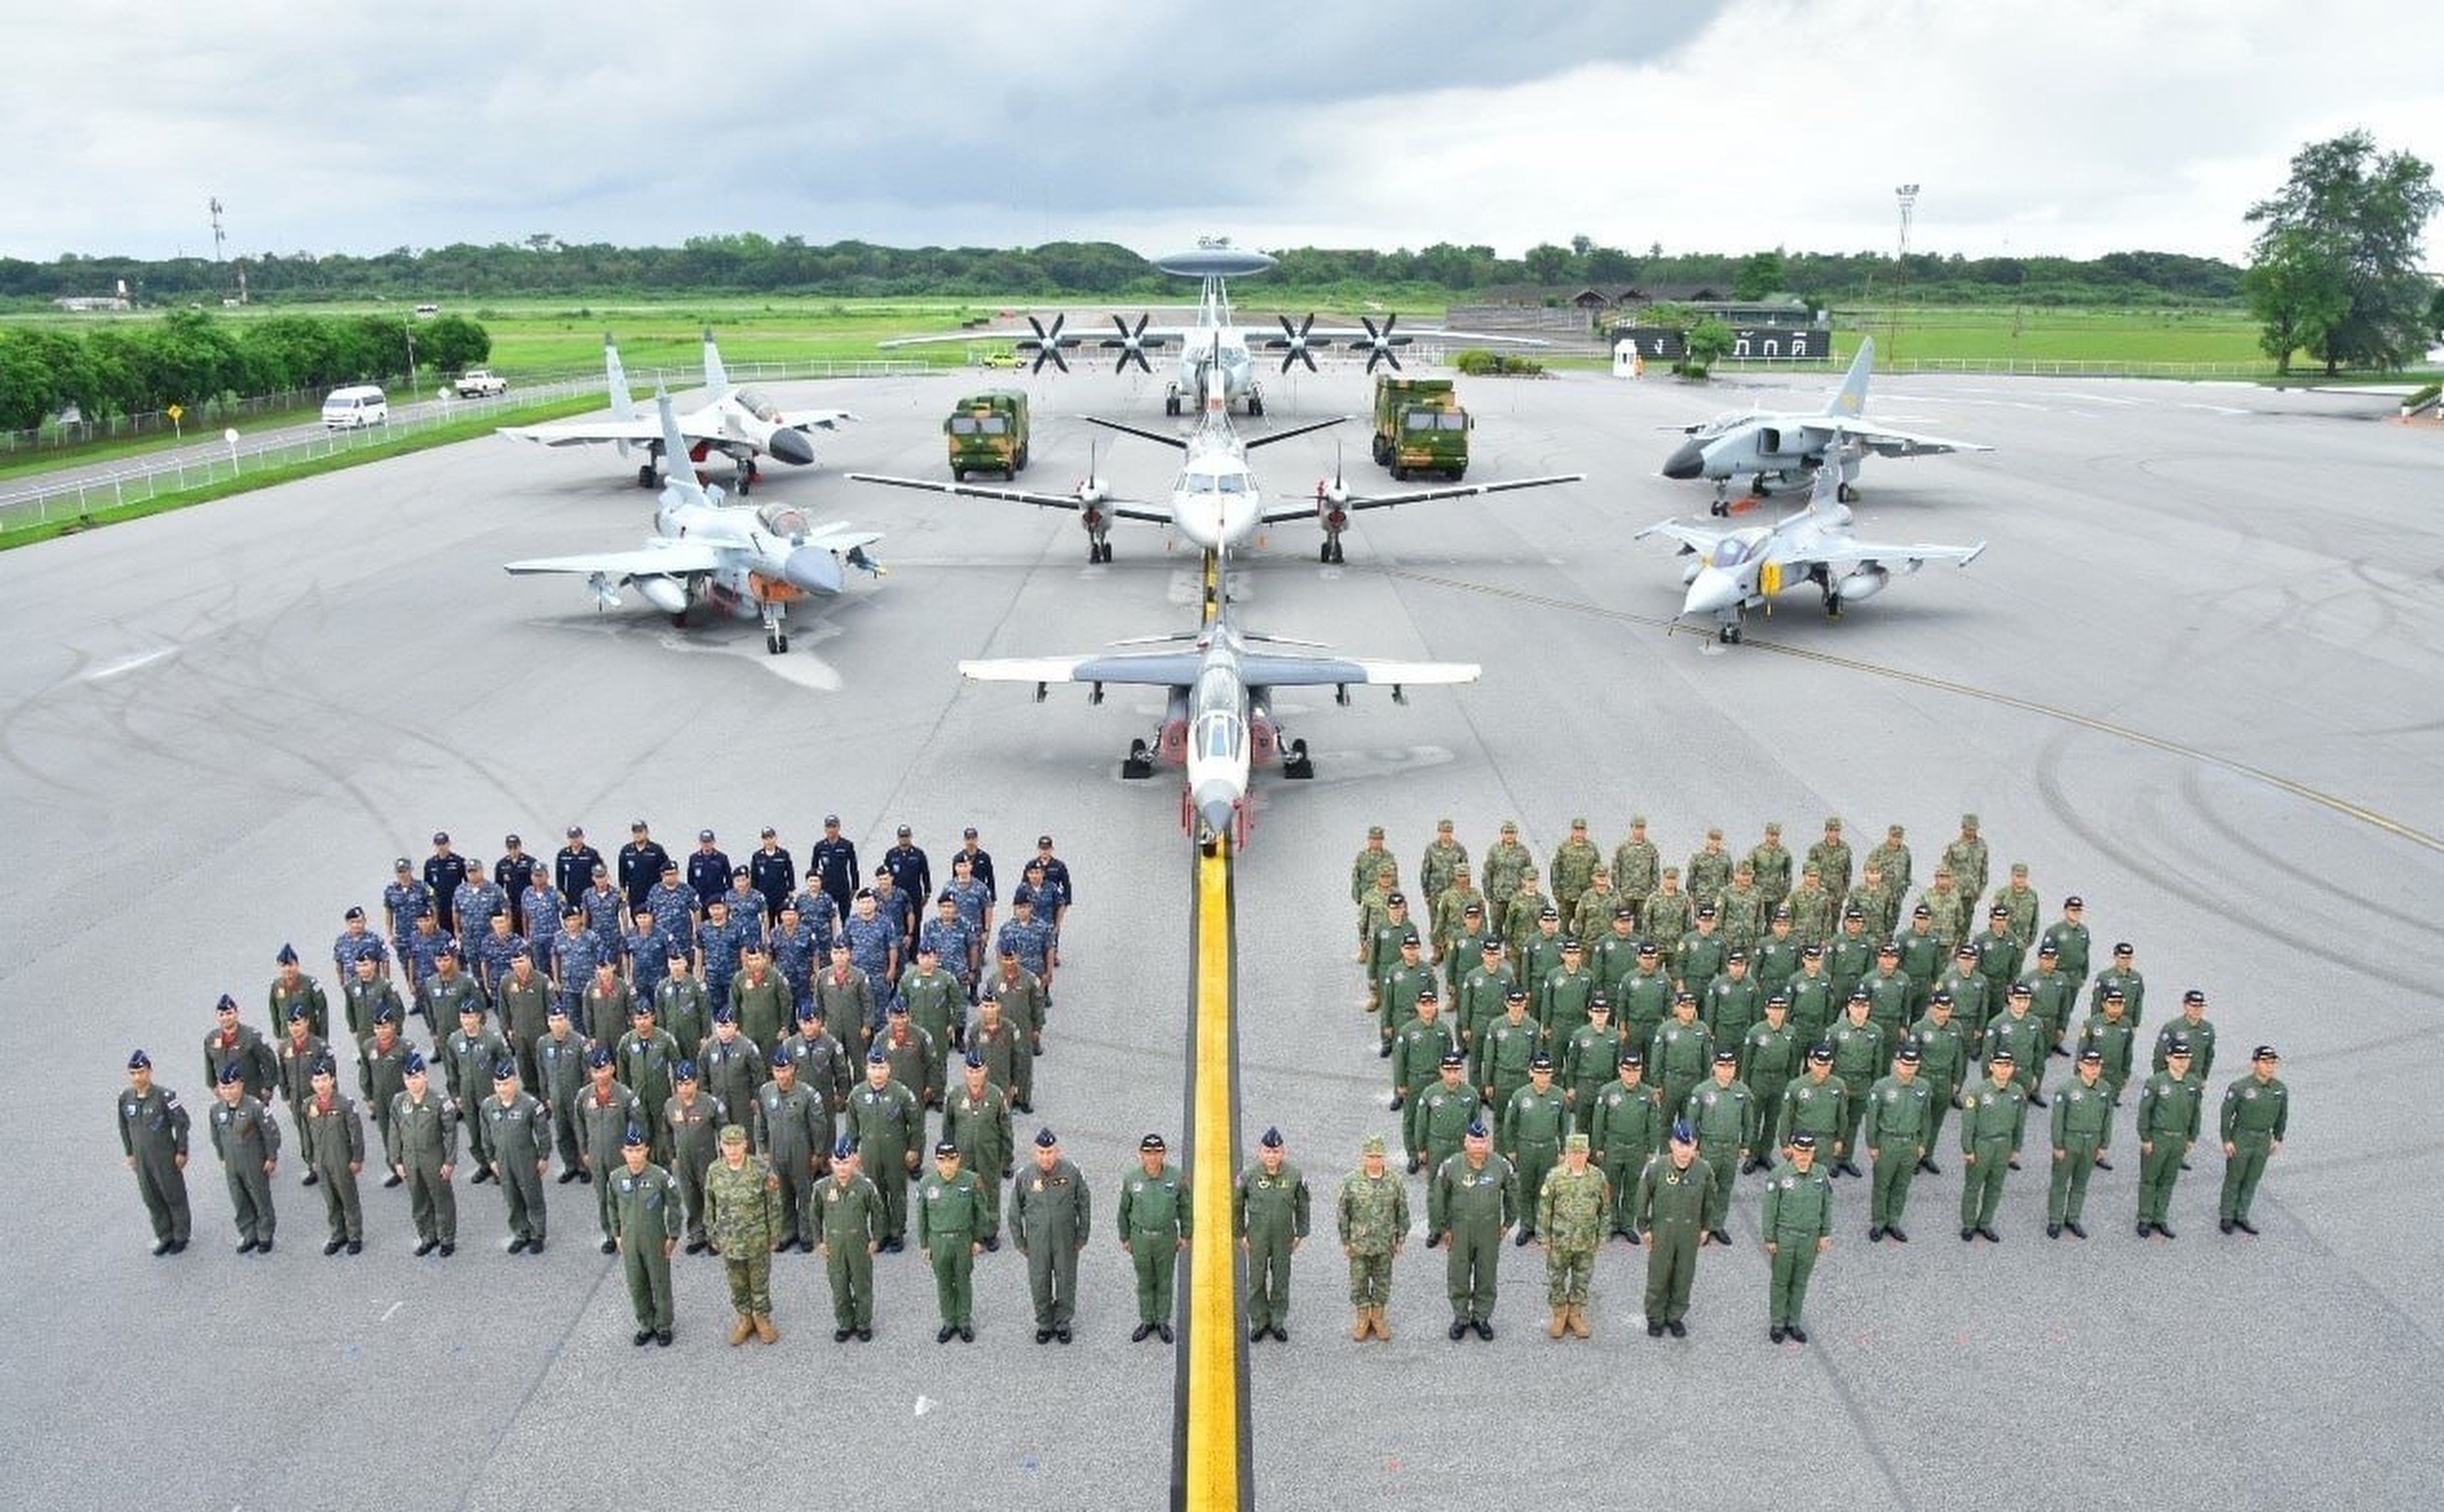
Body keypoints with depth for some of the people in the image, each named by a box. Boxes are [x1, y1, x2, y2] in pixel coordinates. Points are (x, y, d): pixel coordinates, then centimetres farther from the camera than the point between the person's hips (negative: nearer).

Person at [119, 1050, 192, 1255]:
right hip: (141, 1159, 5)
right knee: (152, 1200, 14)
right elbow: (124, 1127, 11)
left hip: (166, 1157, -5)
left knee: (174, 1197, 9)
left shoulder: (164, 1096, -20)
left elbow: (182, 1122, -12)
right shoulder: (125, 1098, -4)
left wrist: (181, 1152, -9)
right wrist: (129, 1153, 13)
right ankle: (164, 1237, 30)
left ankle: (181, 1237, 24)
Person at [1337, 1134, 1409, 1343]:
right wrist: (1345, 1241, -3)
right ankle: (1363, 1319, 29)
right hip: (1359, 1243, -1)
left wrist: (1400, 1238, 4)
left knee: (1383, 1281, 14)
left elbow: (1402, 1212, 2)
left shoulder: (1395, 1182, -9)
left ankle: (1378, 1317, 32)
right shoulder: (1351, 1182, -12)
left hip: (1385, 1244, 1)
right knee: (1359, 1281, 10)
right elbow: (1342, 1213, -4)